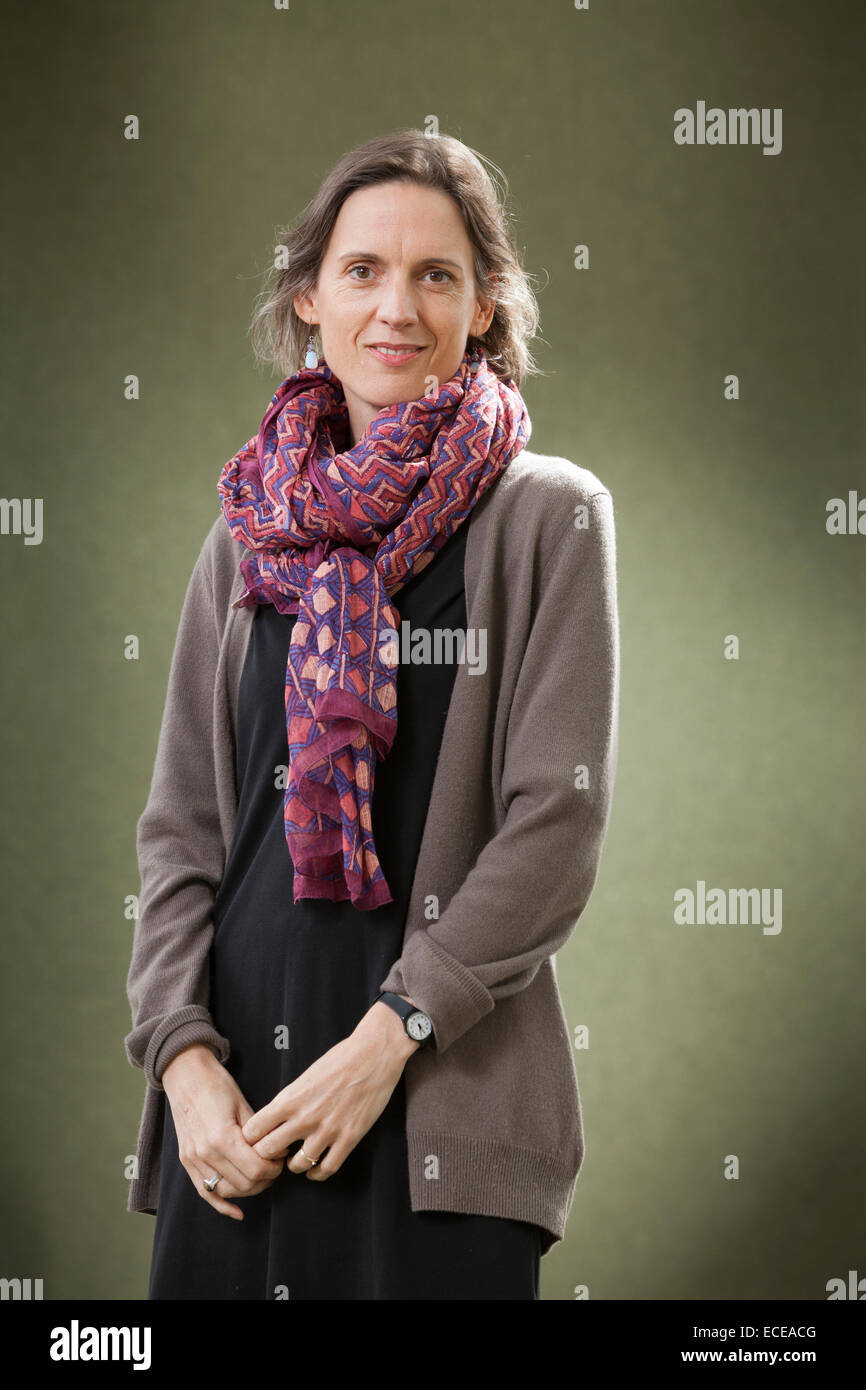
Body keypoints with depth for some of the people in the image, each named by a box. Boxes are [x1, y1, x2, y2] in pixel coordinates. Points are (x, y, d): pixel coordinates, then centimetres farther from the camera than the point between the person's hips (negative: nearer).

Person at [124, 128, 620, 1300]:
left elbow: (559, 819, -7)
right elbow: (181, 827, 10)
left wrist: (390, 1034, -13)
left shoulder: (546, 516, 1)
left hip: (442, 1097, -3)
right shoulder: (249, 537, 13)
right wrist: (185, 1053, -4)